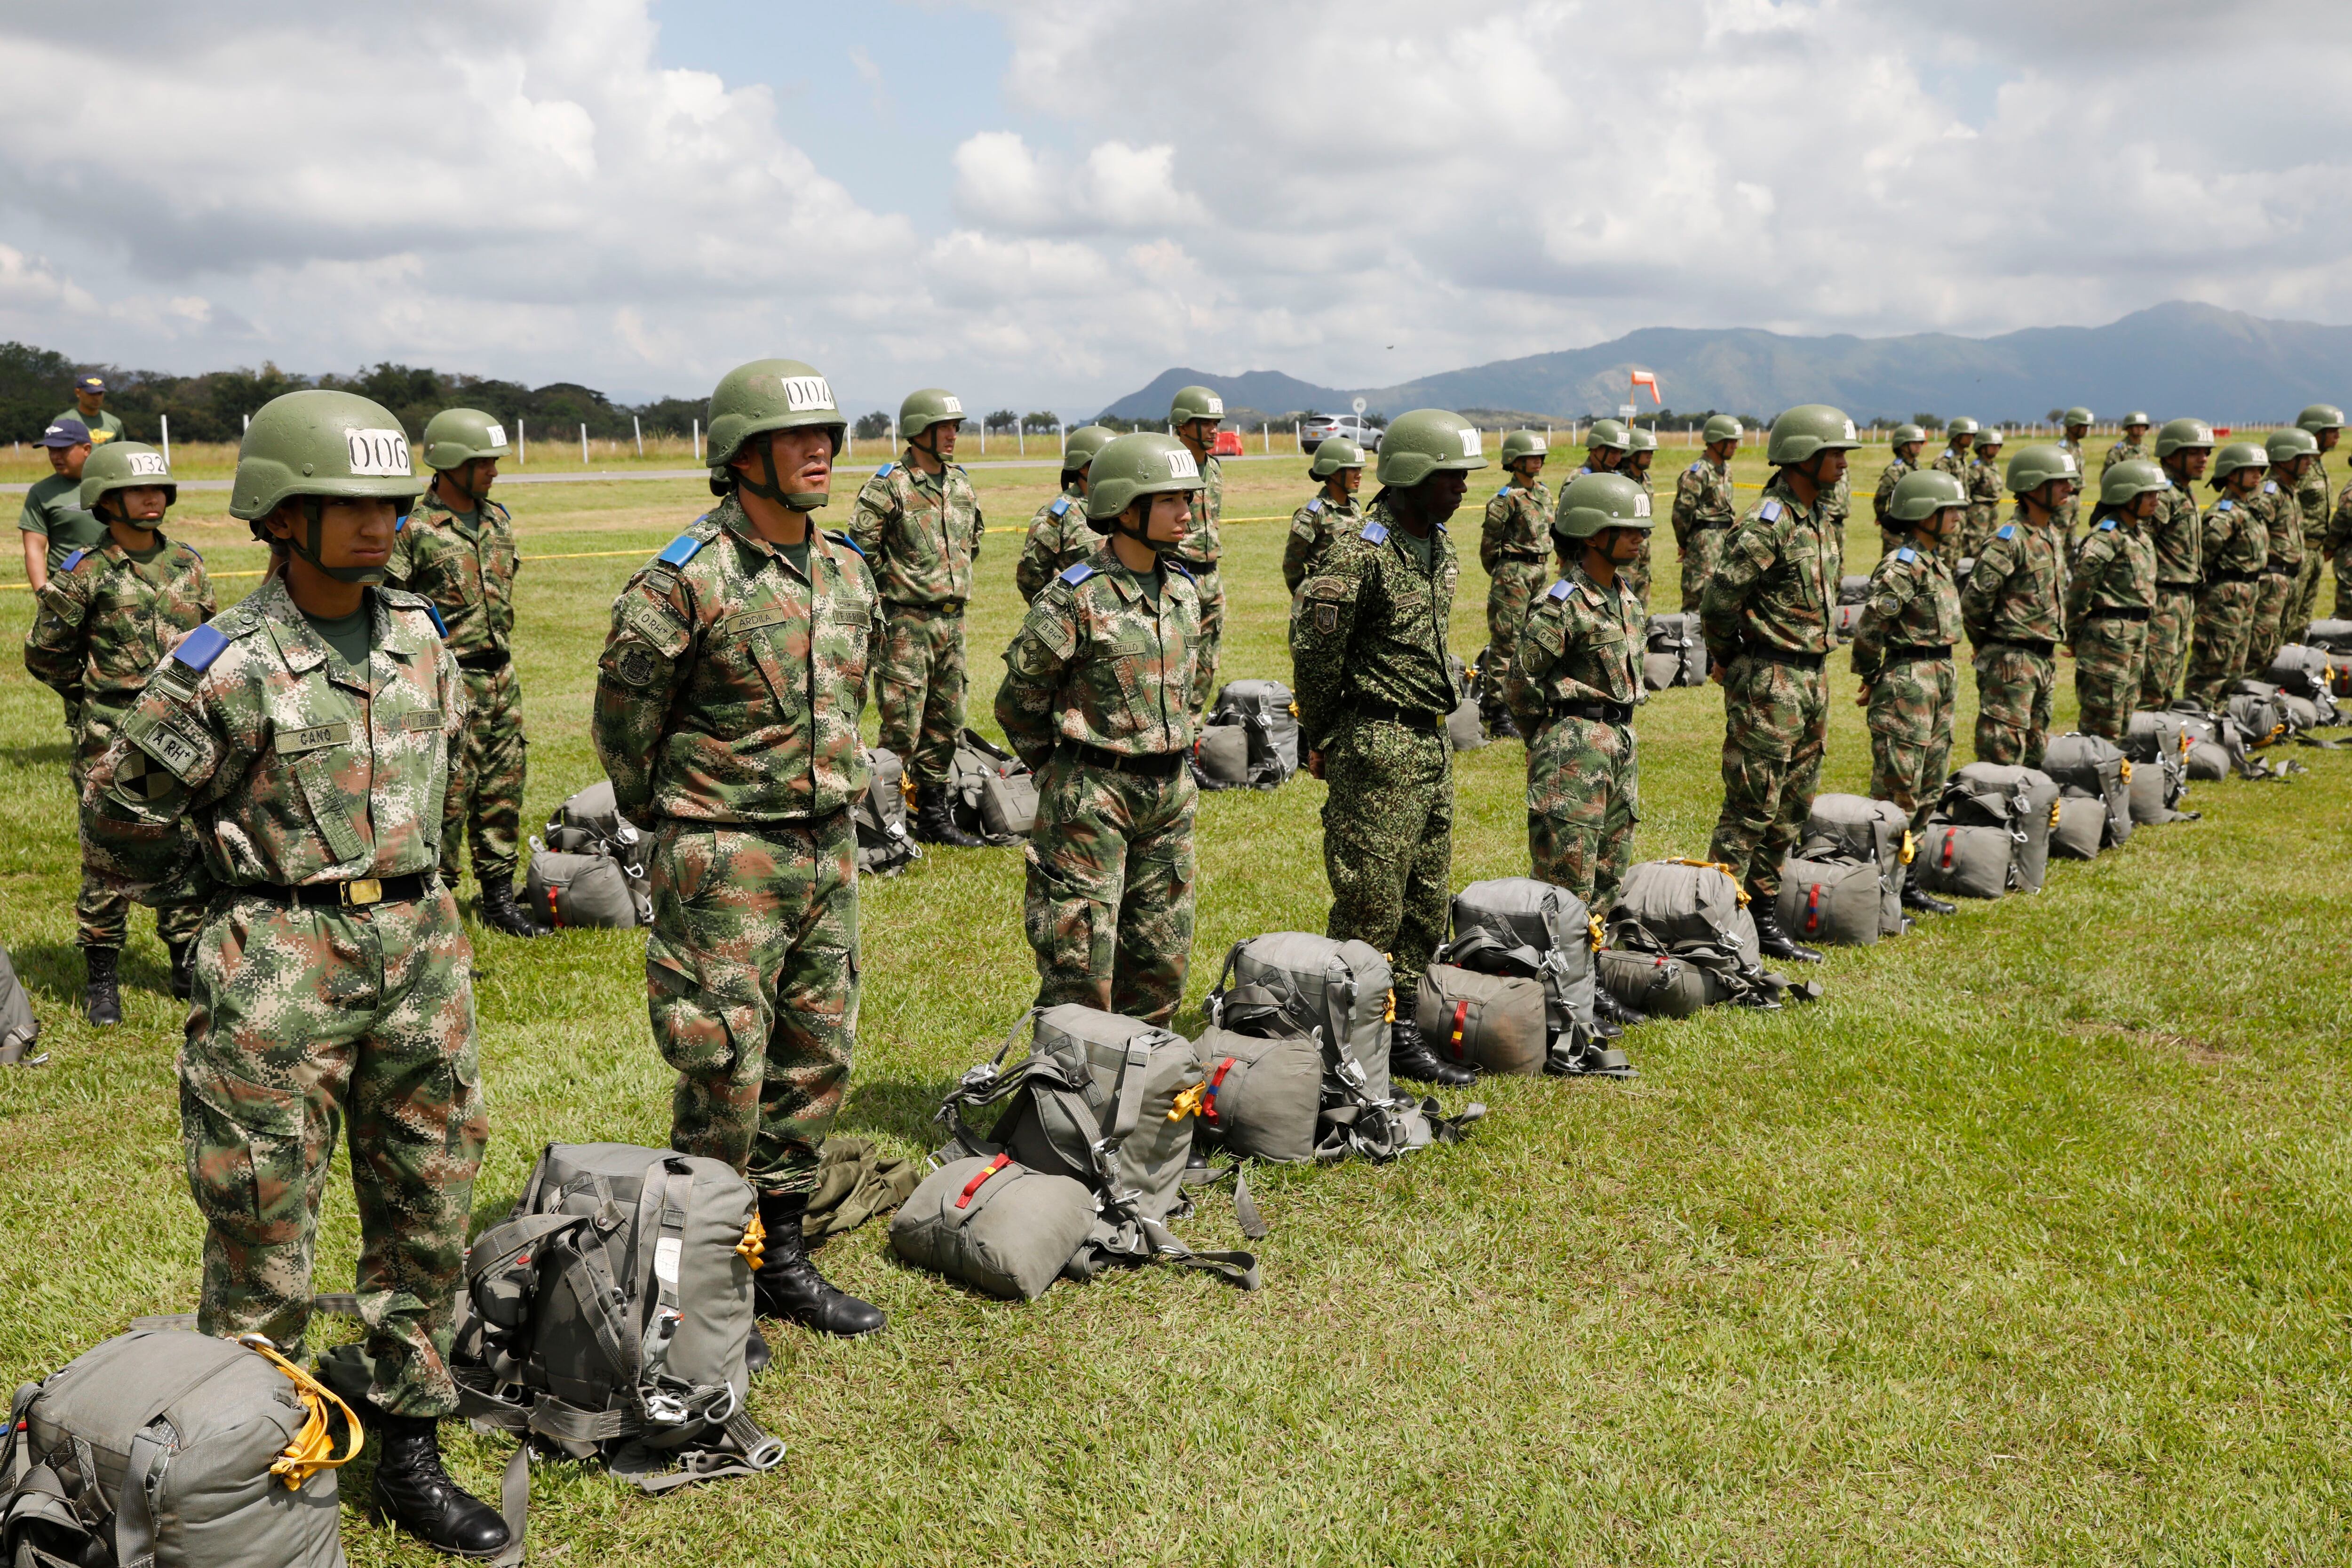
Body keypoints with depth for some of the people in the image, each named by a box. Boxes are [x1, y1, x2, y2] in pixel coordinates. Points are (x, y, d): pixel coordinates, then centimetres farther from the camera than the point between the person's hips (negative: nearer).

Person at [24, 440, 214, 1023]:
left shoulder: (187, 564, 6)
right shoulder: (85, 574, -8)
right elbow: (45, 653, 1)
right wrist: (96, 696, 5)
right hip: (112, 738, -4)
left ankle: (188, 966, 22)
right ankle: (101, 979, 13)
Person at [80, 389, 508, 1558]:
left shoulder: (417, 638, 4)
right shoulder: (227, 668, -13)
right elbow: (121, 814, -3)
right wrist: (237, 888, 7)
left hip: (420, 957, 6)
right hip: (279, 977, -5)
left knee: (429, 1220, 12)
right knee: (261, 1247, 3)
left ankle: (407, 1450, 27)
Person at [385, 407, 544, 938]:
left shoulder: (498, 520, 11)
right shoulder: (412, 530, -11)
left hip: (501, 677, 7)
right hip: (447, 680, -7)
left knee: (503, 789, 11)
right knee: (448, 793, -3)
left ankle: (499, 895, 20)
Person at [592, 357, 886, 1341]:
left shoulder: (849, 573, 9)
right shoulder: (688, 581, -14)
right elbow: (622, 714, -5)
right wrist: (663, 815, 5)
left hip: (827, 847, 7)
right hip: (726, 859, -7)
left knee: (817, 1060, 13)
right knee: (725, 1074, -3)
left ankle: (779, 1259, 27)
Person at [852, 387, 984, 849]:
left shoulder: (960, 483, 12)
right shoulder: (889, 485, -11)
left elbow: (974, 536, 28)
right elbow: (861, 544, -16)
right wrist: (892, 587, -7)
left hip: (952, 620, 7)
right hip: (907, 621, -7)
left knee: (947, 723, 12)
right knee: (902, 727, -6)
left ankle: (934, 815, 22)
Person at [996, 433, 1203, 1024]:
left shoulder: (1183, 590, 8)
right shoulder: (1075, 598, -14)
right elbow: (1019, 698, -6)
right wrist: (1062, 771, 3)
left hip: (1169, 794, 7)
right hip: (1092, 797, -7)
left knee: (1162, 959, 13)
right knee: (1081, 968, -4)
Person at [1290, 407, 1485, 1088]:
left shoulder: (1440, 547, 12)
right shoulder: (1363, 554, -17)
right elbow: (1313, 649, -14)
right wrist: (1321, 738, -4)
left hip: (1433, 745, 9)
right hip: (1379, 750, -9)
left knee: (1427, 904, 13)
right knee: (1372, 907, -4)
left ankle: (1398, 1034, 24)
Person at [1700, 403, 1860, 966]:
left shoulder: (1821, 518, 12)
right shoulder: (1767, 525, -18)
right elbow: (1721, 601, -19)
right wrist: (1726, 660, -2)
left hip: (1810, 677, 9)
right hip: (1768, 682, -9)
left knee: (1792, 809, 13)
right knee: (1751, 807, -6)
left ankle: (1763, 918, 22)